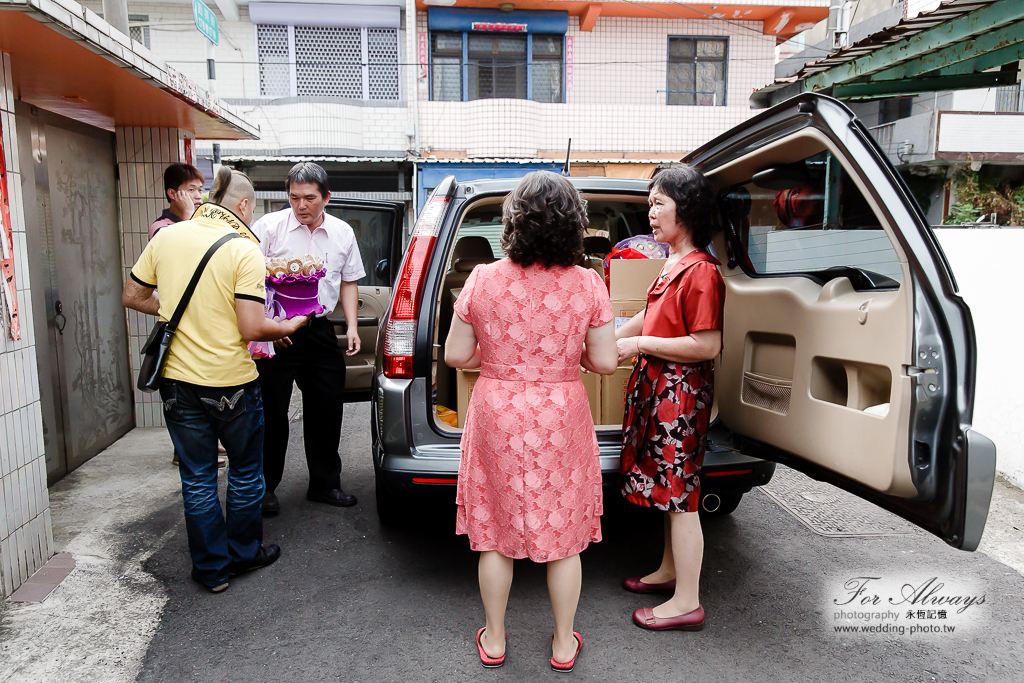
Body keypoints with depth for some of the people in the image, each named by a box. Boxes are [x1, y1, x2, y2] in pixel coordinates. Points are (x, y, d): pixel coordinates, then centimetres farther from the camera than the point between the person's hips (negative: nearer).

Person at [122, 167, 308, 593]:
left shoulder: (166, 237, 1)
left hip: (177, 380, 4)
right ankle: (245, 553, 33)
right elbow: (252, 328, -19)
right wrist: (288, 327, -1)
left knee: (197, 478, 15)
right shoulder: (244, 250, -14)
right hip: (231, 383, -4)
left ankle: (212, 569, 26)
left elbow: (133, 297, 10)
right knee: (245, 472, 18)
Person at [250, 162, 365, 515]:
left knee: (327, 409, 10)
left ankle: (325, 484, 26)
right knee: (272, 410, 3)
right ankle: (265, 487, 21)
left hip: (320, 331, 4)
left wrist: (352, 326, 5)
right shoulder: (269, 226, -5)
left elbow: (348, 283, 15)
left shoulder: (342, 233, 7)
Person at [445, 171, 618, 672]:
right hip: (561, 420, 0)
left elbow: (455, 355, -4)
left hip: (497, 417, 0)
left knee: (496, 534, 17)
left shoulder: (483, 280, -10)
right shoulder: (587, 284, -10)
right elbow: (605, 362, -6)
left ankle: (494, 640, 34)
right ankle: (564, 645, 33)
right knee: (563, 536, 16)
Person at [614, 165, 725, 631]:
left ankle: (687, 603, 13)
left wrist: (640, 344, -18)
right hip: (658, 386, 9)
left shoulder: (700, 270, -19)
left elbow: (707, 345, -23)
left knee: (680, 494, -1)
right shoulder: (674, 262, 10)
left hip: (681, 391, -9)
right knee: (669, 486, 19)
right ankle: (670, 571, 36)